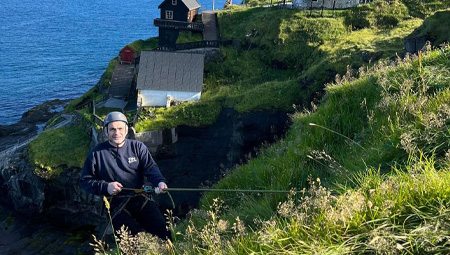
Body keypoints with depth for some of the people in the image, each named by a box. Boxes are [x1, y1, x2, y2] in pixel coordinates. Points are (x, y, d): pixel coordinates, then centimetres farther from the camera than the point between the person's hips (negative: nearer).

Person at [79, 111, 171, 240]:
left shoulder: (138, 147, 9)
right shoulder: (97, 153, 5)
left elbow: (150, 167, -3)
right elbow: (85, 180, 8)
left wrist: (160, 181, -25)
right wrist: (105, 187, -9)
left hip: (140, 198, 2)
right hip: (116, 204, -2)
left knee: (163, 231, -16)